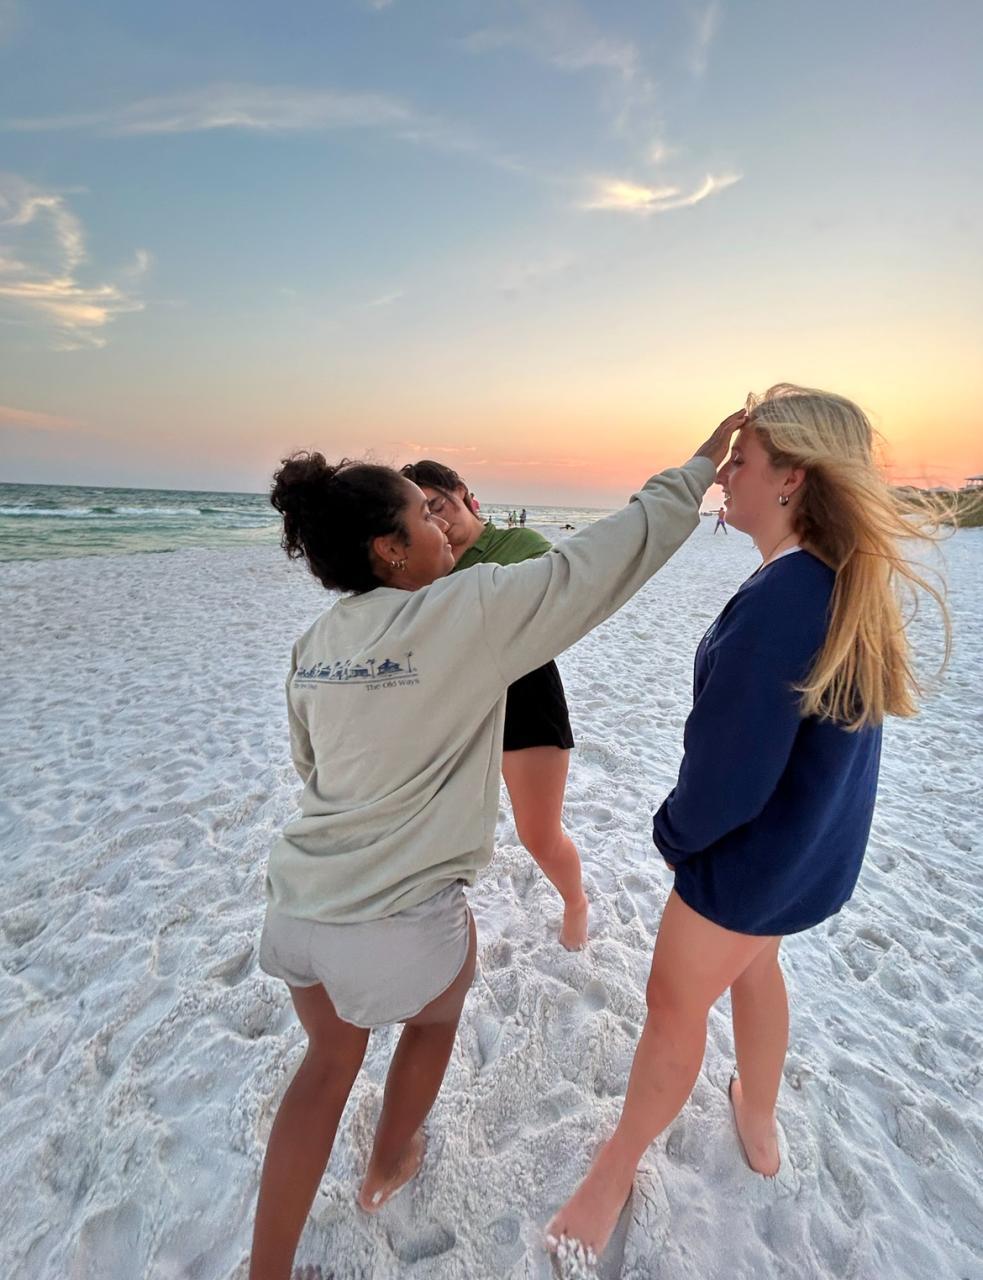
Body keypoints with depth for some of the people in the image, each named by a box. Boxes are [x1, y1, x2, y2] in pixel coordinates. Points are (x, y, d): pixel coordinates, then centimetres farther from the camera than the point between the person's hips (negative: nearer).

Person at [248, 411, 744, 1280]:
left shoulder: (316, 643, 1)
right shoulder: (464, 613, -19)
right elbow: (597, 566, -14)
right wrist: (694, 473, -1)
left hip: (300, 903, 5)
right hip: (399, 922, -5)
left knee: (330, 1060, 30)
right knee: (435, 1018, 30)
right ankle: (388, 1169, 57)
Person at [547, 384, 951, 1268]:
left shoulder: (777, 604, -33)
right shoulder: (852, 583, -3)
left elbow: (726, 783, -29)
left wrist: (674, 832, -8)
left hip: (753, 853, -8)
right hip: (812, 846, 8)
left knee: (676, 1003, 13)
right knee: (753, 963, 30)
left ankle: (616, 1169, 40)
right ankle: (759, 1125, 55)